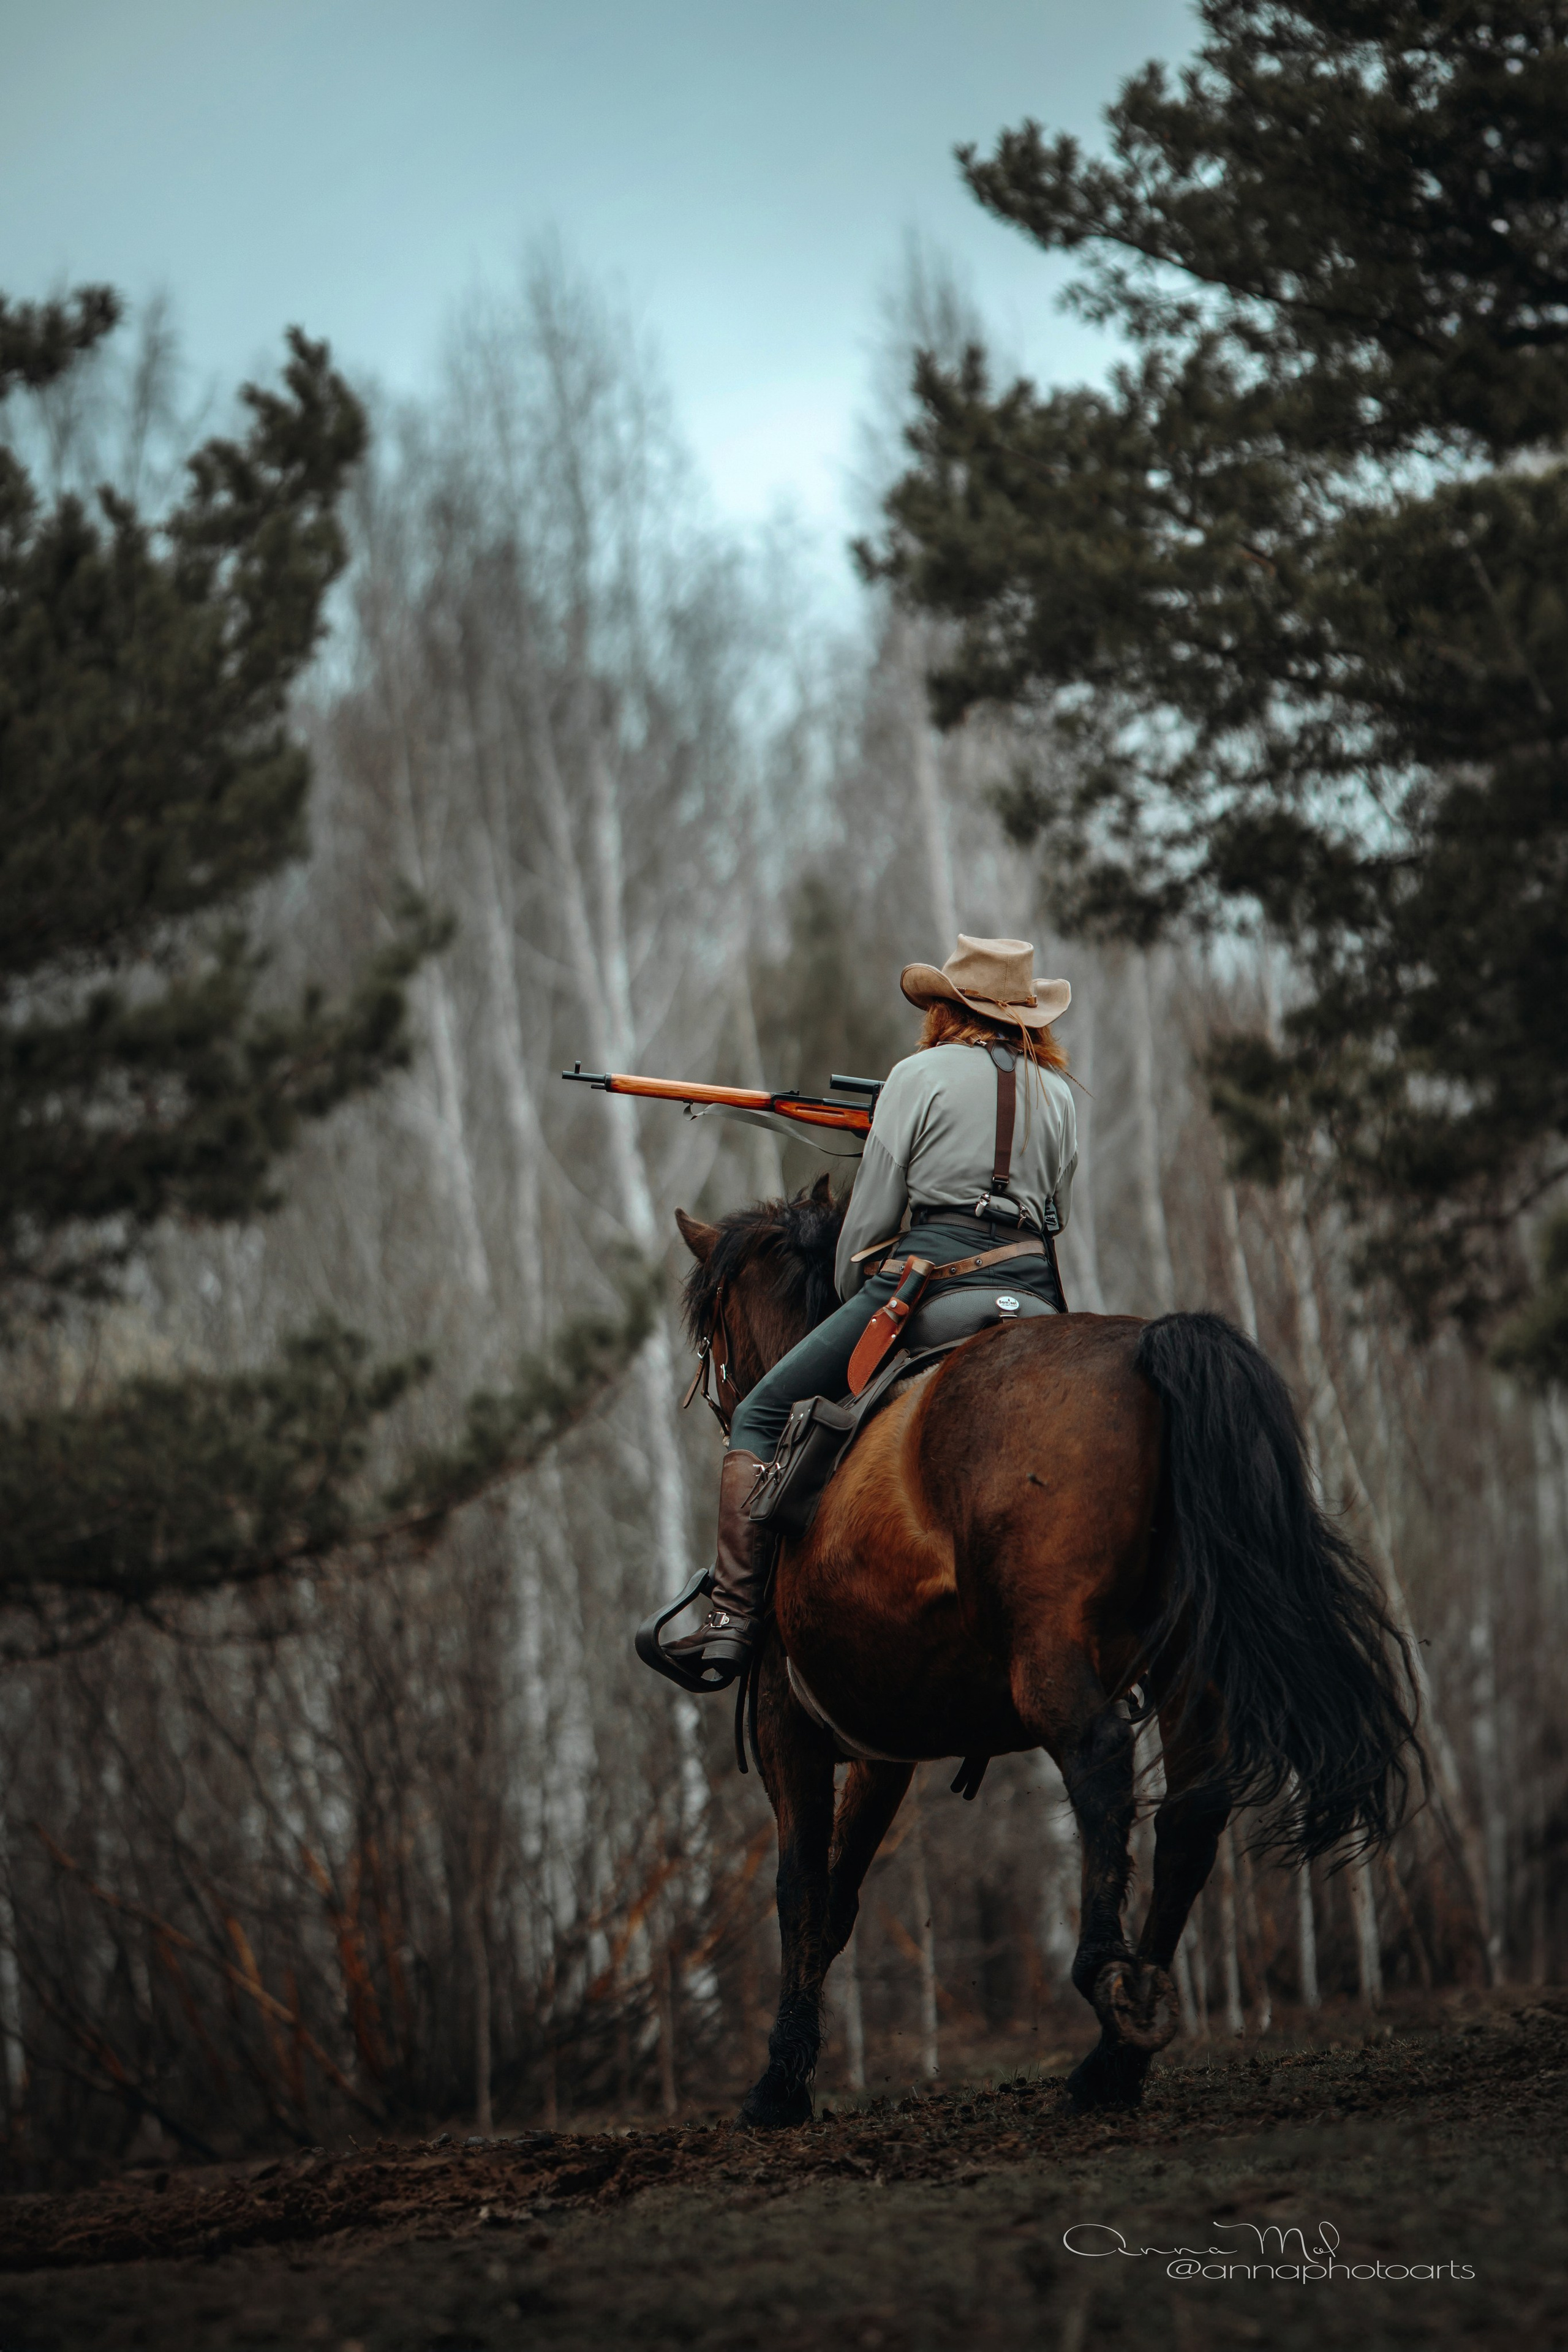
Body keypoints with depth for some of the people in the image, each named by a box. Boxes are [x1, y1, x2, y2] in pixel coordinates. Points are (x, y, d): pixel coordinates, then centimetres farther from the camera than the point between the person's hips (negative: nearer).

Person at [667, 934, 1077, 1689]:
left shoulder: (922, 1075, 3)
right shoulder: (1057, 1093, 17)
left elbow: (872, 1210, 2)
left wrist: (849, 1294, 16)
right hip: (1034, 1292, 5)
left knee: (760, 1416, 3)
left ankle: (734, 1620, -7)